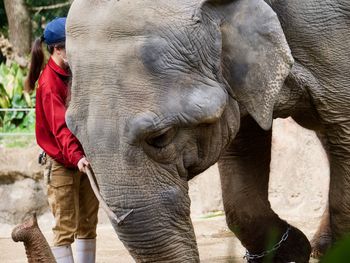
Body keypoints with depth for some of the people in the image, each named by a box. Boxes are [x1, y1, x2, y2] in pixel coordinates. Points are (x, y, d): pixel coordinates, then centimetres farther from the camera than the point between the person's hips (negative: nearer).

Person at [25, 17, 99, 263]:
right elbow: (60, 126, -30)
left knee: (88, 224, 11)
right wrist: (75, 156, -42)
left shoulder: (75, 74, 8)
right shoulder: (49, 83, -18)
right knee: (66, 227, -7)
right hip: (62, 164, -8)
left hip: (85, 161, 8)